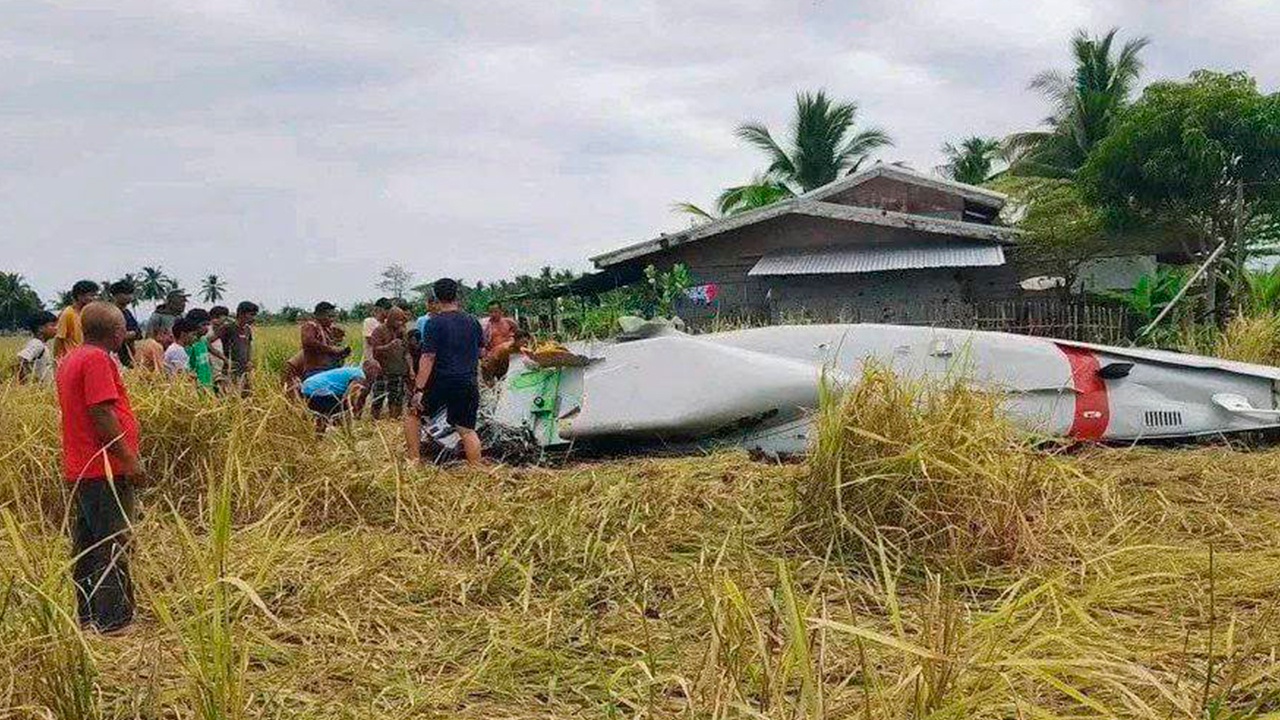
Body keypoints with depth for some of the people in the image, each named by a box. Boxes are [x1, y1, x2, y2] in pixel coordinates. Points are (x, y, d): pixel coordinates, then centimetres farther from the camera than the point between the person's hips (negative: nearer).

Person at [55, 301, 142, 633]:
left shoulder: (70, 359, 16)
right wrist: (129, 459, -19)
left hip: (80, 469, 10)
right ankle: (113, 621, -1)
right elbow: (102, 413, -21)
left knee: (87, 545, 15)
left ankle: (87, 615, 23)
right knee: (113, 547, -4)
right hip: (105, 469, -10)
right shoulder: (97, 359, -15)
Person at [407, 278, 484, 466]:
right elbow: (480, 351, 18)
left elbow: (428, 358, -14)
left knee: (413, 414, 16)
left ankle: (414, 461, 12)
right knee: (467, 429, 7)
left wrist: (419, 389, -15)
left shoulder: (435, 322, -9)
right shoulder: (472, 322, 6)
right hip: (468, 383, 4)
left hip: (442, 381, -4)